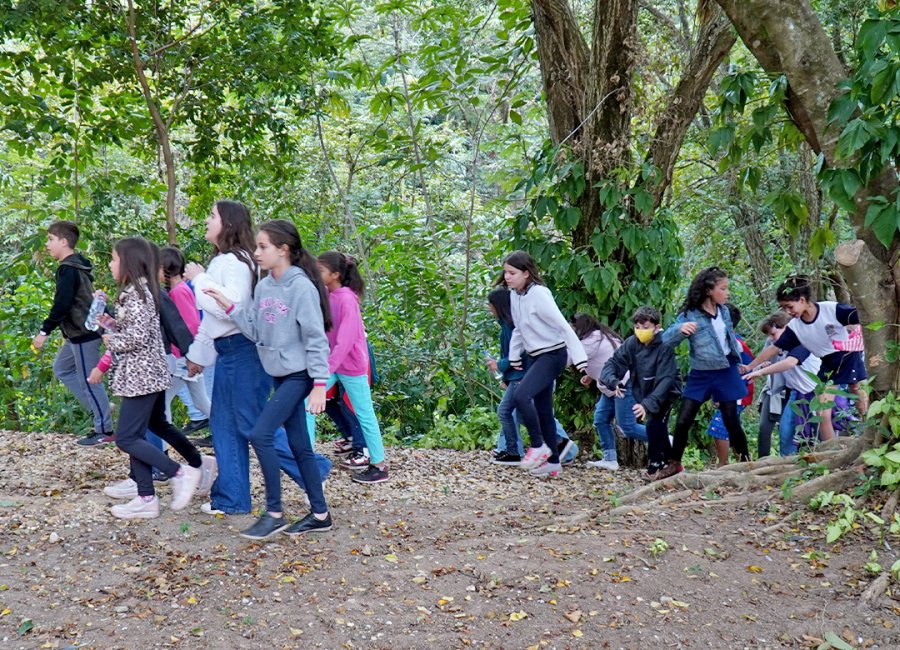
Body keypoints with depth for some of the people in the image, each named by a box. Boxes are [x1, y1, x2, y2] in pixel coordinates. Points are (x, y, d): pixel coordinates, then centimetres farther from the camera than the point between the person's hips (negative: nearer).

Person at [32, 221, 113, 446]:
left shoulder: (68, 269, -18)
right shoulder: (76, 265, 13)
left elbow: (61, 305, -25)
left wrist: (44, 332, -20)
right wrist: (67, 331, 23)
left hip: (83, 334, -10)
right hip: (80, 332, 10)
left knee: (88, 380, -2)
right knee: (62, 368, 21)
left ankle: (104, 431, 5)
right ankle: (98, 408, 21)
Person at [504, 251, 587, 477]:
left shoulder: (539, 294, -21)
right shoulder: (514, 295, 4)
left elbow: (563, 326, -23)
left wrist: (579, 357, -26)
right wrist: (514, 356, 16)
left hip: (552, 354, -9)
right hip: (533, 355, 9)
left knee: (521, 396, -23)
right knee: (542, 409, 10)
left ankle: (538, 446, -6)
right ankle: (553, 462, 18)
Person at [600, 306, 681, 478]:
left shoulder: (664, 347, -29)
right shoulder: (632, 343, -16)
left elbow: (665, 380, -35)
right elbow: (612, 363, -17)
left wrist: (648, 404, -46)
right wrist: (613, 381, -38)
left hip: (666, 391, -5)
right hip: (644, 391, 5)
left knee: (654, 424, -23)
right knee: (659, 427, 18)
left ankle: (656, 464, -6)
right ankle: (669, 459, 40)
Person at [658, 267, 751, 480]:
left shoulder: (724, 311, 2)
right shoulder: (690, 316, -13)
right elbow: (667, 340, -21)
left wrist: (737, 357, 17)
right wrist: (680, 329, -40)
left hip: (726, 372, 3)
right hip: (701, 375, -3)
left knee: (732, 421, 5)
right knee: (683, 421, -3)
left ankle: (746, 461, 19)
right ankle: (674, 463, 13)